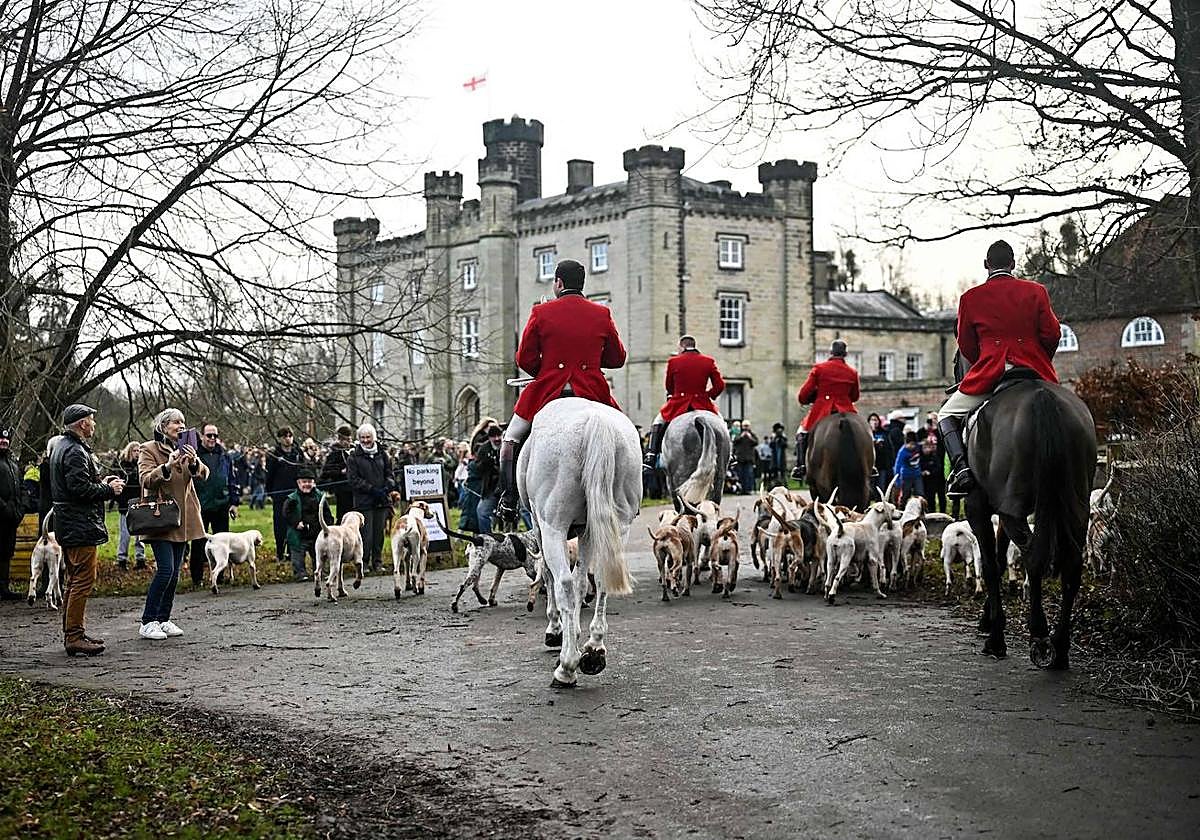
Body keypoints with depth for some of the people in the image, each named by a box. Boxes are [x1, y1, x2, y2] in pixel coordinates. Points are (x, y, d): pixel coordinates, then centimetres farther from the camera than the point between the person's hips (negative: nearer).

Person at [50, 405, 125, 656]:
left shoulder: (61, 446, 17)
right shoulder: (76, 451, -17)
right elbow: (79, 488, -25)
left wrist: (101, 484, 14)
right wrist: (109, 489, -12)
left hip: (67, 526, 11)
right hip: (80, 526, -11)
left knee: (74, 580, 17)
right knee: (84, 580, -9)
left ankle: (71, 633, 23)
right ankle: (75, 636, -8)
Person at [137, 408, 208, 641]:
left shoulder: (186, 449, 12)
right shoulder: (149, 449, -3)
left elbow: (203, 475, -2)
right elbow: (146, 480, -16)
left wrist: (194, 462, -23)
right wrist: (167, 466, -32)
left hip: (182, 519, 6)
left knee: (174, 572, 8)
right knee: (165, 569, -14)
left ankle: (164, 619, 17)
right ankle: (147, 622, -7)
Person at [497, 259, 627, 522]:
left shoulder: (541, 312, -2)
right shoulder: (602, 314, 3)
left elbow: (524, 359, 0)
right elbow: (617, 358, 10)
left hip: (547, 390, -1)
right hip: (592, 392, 1)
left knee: (510, 442, 17)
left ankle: (509, 501, 7)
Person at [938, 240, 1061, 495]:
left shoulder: (970, 297, 3)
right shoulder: (1036, 291, 5)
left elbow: (966, 347, 9)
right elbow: (1052, 334, 1)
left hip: (989, 372, -2)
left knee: (947, 415, 15)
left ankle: (961, 468, -9)